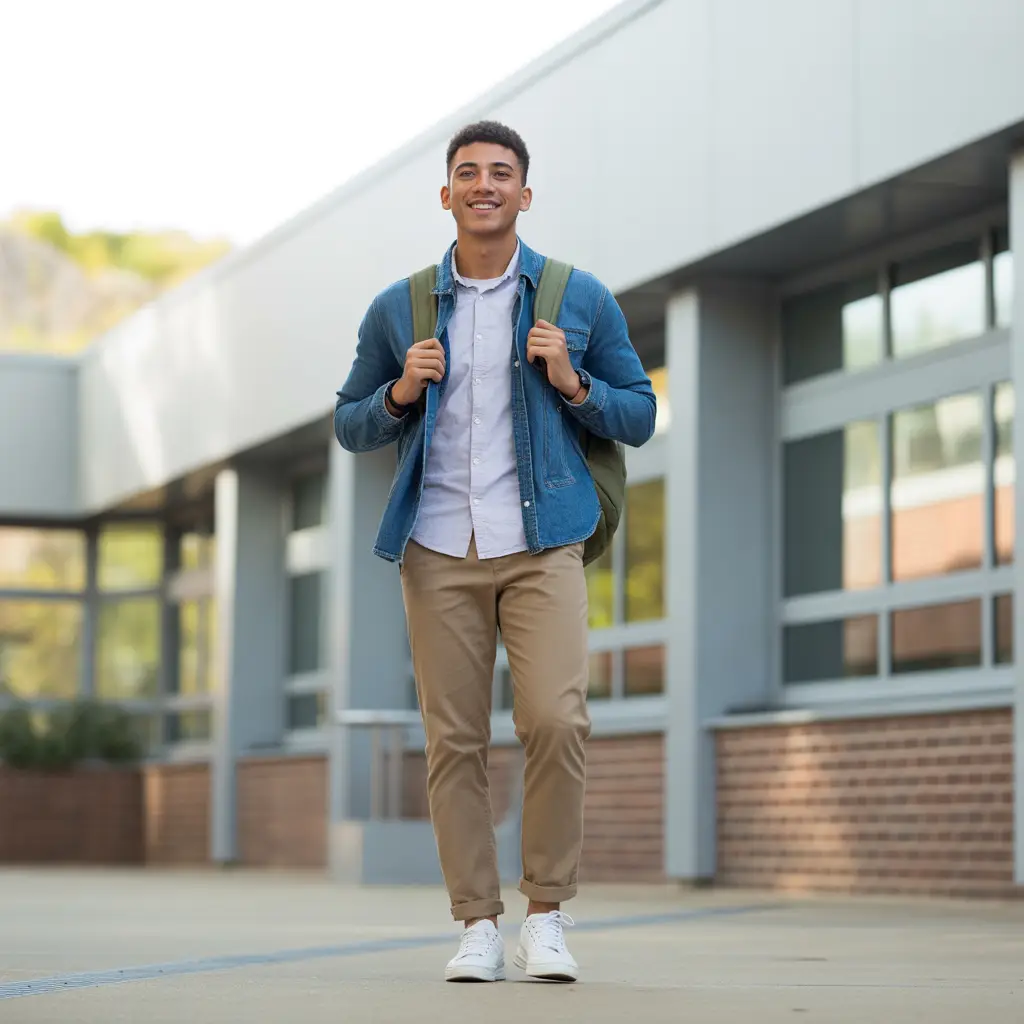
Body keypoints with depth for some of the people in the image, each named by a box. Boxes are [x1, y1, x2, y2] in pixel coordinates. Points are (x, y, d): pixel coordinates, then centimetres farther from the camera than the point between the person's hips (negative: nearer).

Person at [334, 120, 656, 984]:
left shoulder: (581, 299, 7)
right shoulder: (398, 309, 10)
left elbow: (639, 418, 11)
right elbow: (351, 426, 17)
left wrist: (572, 385, -8)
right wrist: (401, 393, -4)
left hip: (541, 547, -1)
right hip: (439, 552, 2)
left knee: (556, 721, -15)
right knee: (454, 741, 0)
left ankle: (547, 916, -1)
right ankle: (478, 927, 7)